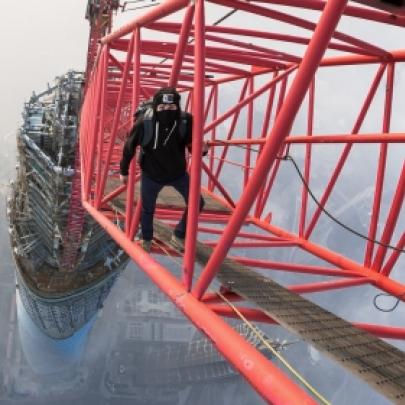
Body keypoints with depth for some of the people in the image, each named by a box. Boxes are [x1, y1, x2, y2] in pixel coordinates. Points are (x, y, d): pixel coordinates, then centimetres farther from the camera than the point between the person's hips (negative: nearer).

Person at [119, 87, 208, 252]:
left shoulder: (186, 121, -25)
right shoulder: (144, 123, -30)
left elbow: (192, 146, -8)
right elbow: (129, 147, -12)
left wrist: (202, 149, -33)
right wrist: (123, 171, 1)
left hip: (178, 172, 2)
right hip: (151, 174, -2)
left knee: (196, 202, 3)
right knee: (147, 209, 15)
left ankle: (179, 235, 28)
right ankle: (146, 240, 46)